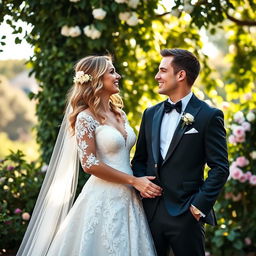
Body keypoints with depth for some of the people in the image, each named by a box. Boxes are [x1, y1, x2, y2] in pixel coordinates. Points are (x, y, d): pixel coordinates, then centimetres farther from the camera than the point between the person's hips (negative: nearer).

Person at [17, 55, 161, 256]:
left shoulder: (120, 114, 12)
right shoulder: (86, 118, -10)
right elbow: (90, 164, -16)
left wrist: (142, 179, 3)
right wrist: (134, 181, -14)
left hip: (128, 198, 7)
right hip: (104, 200, -7)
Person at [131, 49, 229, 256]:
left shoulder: (209, 116, -5)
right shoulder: (151, 114, 13)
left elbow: (220, 168, -7)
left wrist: (200, 205, -14)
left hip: (185, 213, -5)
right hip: (151, 210, 5)